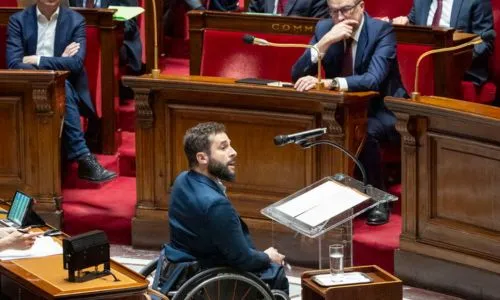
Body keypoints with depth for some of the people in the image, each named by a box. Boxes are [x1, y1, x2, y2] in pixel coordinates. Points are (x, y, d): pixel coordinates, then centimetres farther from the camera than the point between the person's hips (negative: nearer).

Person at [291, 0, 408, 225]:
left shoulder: (382, 31, -18)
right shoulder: (324, 28, -4)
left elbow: (374, 80, -32)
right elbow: (297, 75, -10)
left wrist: (329, 83, -46)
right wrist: (325, 41, -25)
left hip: (381, 110, -5)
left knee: (365, 131, -37)